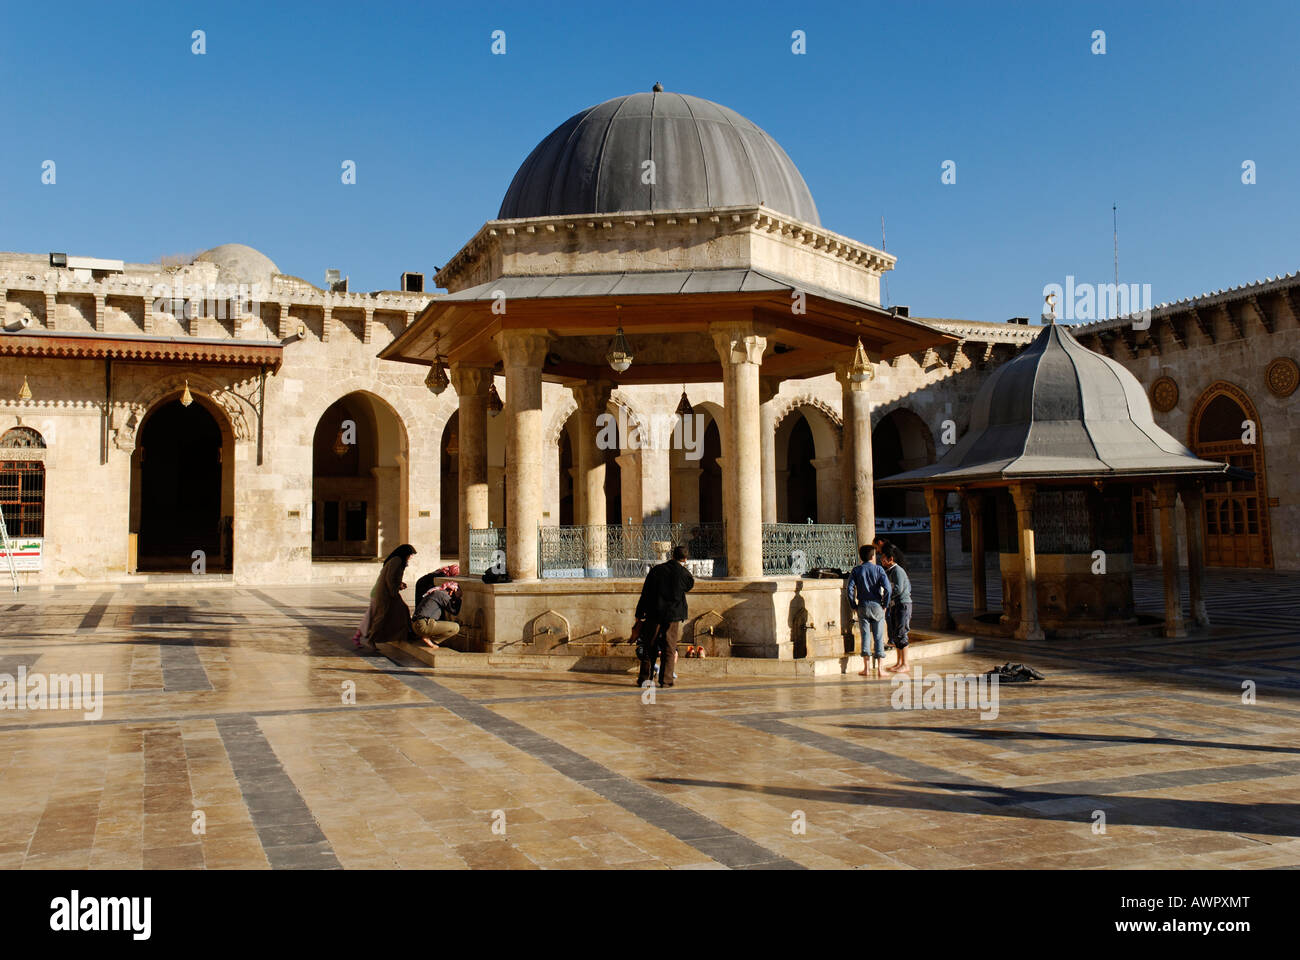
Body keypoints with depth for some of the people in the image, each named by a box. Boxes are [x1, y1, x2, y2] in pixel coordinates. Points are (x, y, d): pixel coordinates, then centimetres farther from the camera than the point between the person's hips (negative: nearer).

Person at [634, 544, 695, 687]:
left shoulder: (656, 569, 2)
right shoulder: (685, 574, -4)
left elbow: (645, 592, 3)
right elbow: (689, 587, 18)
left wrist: (640, 613, 8)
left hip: (654, 613, 1)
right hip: (673, 614, -1)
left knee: (650, 647, 9)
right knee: (669, 648, 5)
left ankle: (644, 678, 9)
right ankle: (665, 680, 4)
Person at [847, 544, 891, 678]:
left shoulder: (856, 570, 2)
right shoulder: (878, 569, -2)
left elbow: (850, 589, -6)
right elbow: (887, 588, -13)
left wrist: (853, 606, 3)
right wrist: (885, 604, -1)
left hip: (863, 607, 1)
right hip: (877, 607, -1)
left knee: (865, 636, 5)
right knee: (878, 637, 4)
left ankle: (866, 668, 4)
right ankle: (879, 669, 4)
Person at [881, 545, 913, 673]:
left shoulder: (897, 570, -14)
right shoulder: (889, 571, 16)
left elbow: (898, 589, -24)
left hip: (903, 604, -10)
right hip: (894, 605, 10)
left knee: (900, 634, -9)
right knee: (894, 634, 11)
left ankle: (905, 665, -5)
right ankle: (899, 662, 18)